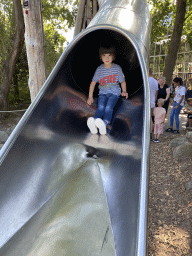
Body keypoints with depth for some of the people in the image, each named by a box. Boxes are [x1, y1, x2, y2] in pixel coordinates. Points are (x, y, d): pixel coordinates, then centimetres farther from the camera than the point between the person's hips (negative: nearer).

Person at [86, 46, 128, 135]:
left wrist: (124, 91, -1)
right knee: (100, 107, -28)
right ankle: (93, 124, -51)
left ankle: (104, 124, -54)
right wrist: (90, 96, 8)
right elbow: (93, 83, 15)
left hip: (114, 92, -1)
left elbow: (123, 81, 16)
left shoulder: (117, 68, 5)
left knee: (108, 108, -30)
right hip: (102, 93, 1)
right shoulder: (99, 69, 8)